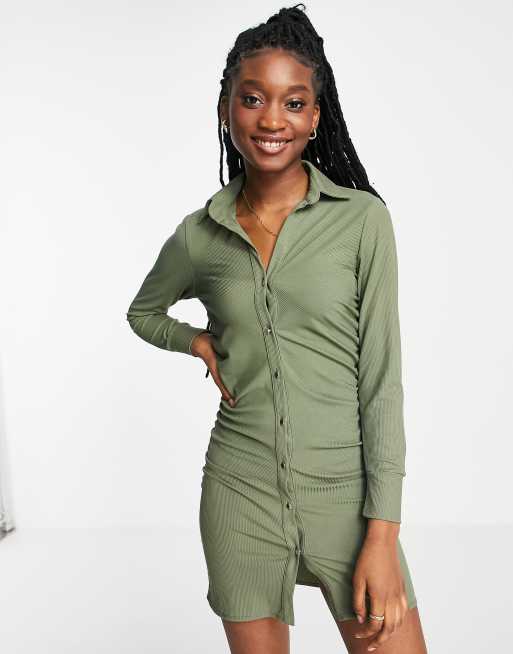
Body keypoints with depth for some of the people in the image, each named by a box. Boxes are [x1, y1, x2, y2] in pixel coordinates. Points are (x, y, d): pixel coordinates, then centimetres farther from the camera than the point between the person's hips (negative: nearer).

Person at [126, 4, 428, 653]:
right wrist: (200, 342, 2)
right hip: (241, 496, 2)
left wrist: (382, 534, -11)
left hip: (346, 494, -2)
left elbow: (382, 380, -6)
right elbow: (143, 311, 23)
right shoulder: (199, 235, 3)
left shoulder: (361, 218, -5)